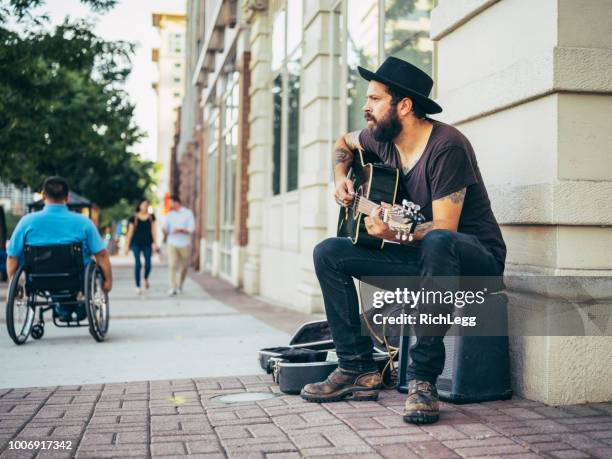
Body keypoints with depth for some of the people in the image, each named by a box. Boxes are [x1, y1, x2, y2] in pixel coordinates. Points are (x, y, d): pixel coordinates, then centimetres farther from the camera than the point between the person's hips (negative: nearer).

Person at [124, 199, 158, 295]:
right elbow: (130, 232, 4)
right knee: (138, 264, -7)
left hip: (147, 243, 1)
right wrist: (127, 245, 3)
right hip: (136, 243, -1)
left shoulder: (151, 217, 6)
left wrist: (154, 243, -3)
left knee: (148, 264, -3)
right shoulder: (134, 218, 2)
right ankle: (138, 286, 1)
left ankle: (146, 279, 30)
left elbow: (153, 230, 5)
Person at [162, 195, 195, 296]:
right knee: (172, 265, -13)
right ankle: (173, 288, -14)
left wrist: (181, 230, -24)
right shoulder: (170, 214, 8)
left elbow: (191, 229, -9)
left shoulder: (188, 213, -2)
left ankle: (180, 285, 31)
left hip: (185, 244, -1)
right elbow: (165, 228, 9)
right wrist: (165, 231, -15)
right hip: (172, 244, 1)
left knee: (184, 267, 8)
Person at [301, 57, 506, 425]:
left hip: (478, 260, -7)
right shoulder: (381, 139, 2)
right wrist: (341, 178, 7)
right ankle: (359, 369, -4)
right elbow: (345, 142, 26)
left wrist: (395, 234, -44)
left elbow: (444, 228, -27)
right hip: (421, 256, 8)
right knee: (328, 253, -2)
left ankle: (423, 379, -31)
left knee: (437, 244, -43)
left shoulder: (446, 145, -21)